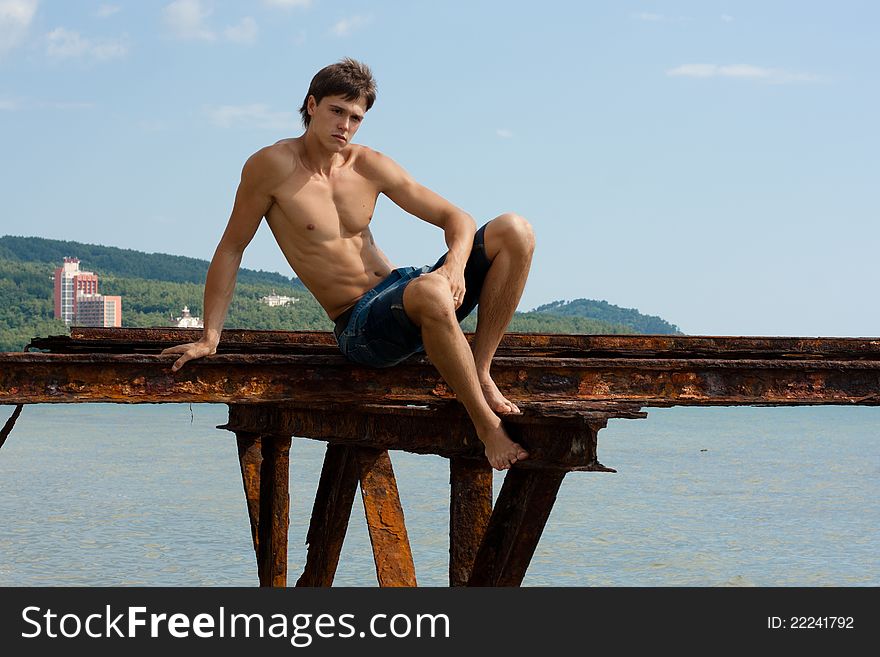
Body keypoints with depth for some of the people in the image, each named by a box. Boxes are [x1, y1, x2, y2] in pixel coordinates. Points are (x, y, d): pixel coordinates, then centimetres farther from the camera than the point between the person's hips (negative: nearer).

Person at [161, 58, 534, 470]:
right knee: (429, 293, -41)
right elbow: (230, 250, -1)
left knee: (514, 231, -11)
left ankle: (480, 375, -11)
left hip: (402, 287, 6)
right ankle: (487, 426, -27)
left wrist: (455, 265, -15)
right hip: (359, 325, -6)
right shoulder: (272, 165, -6)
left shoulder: (368, 165, 7)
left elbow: (456, 218, 8)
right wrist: (209, 338, -6)